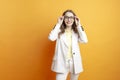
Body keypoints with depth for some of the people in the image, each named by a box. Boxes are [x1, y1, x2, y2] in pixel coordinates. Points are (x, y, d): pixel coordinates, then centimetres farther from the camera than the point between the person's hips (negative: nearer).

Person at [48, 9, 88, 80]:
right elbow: (51, 38, -20)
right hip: (62, 62, -3)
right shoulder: (59, 31, -1)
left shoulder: (76, 31, 4)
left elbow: (85, 40, -13)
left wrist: (79, 25, -10)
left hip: (75, 62, 3)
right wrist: (58, 24, -12)